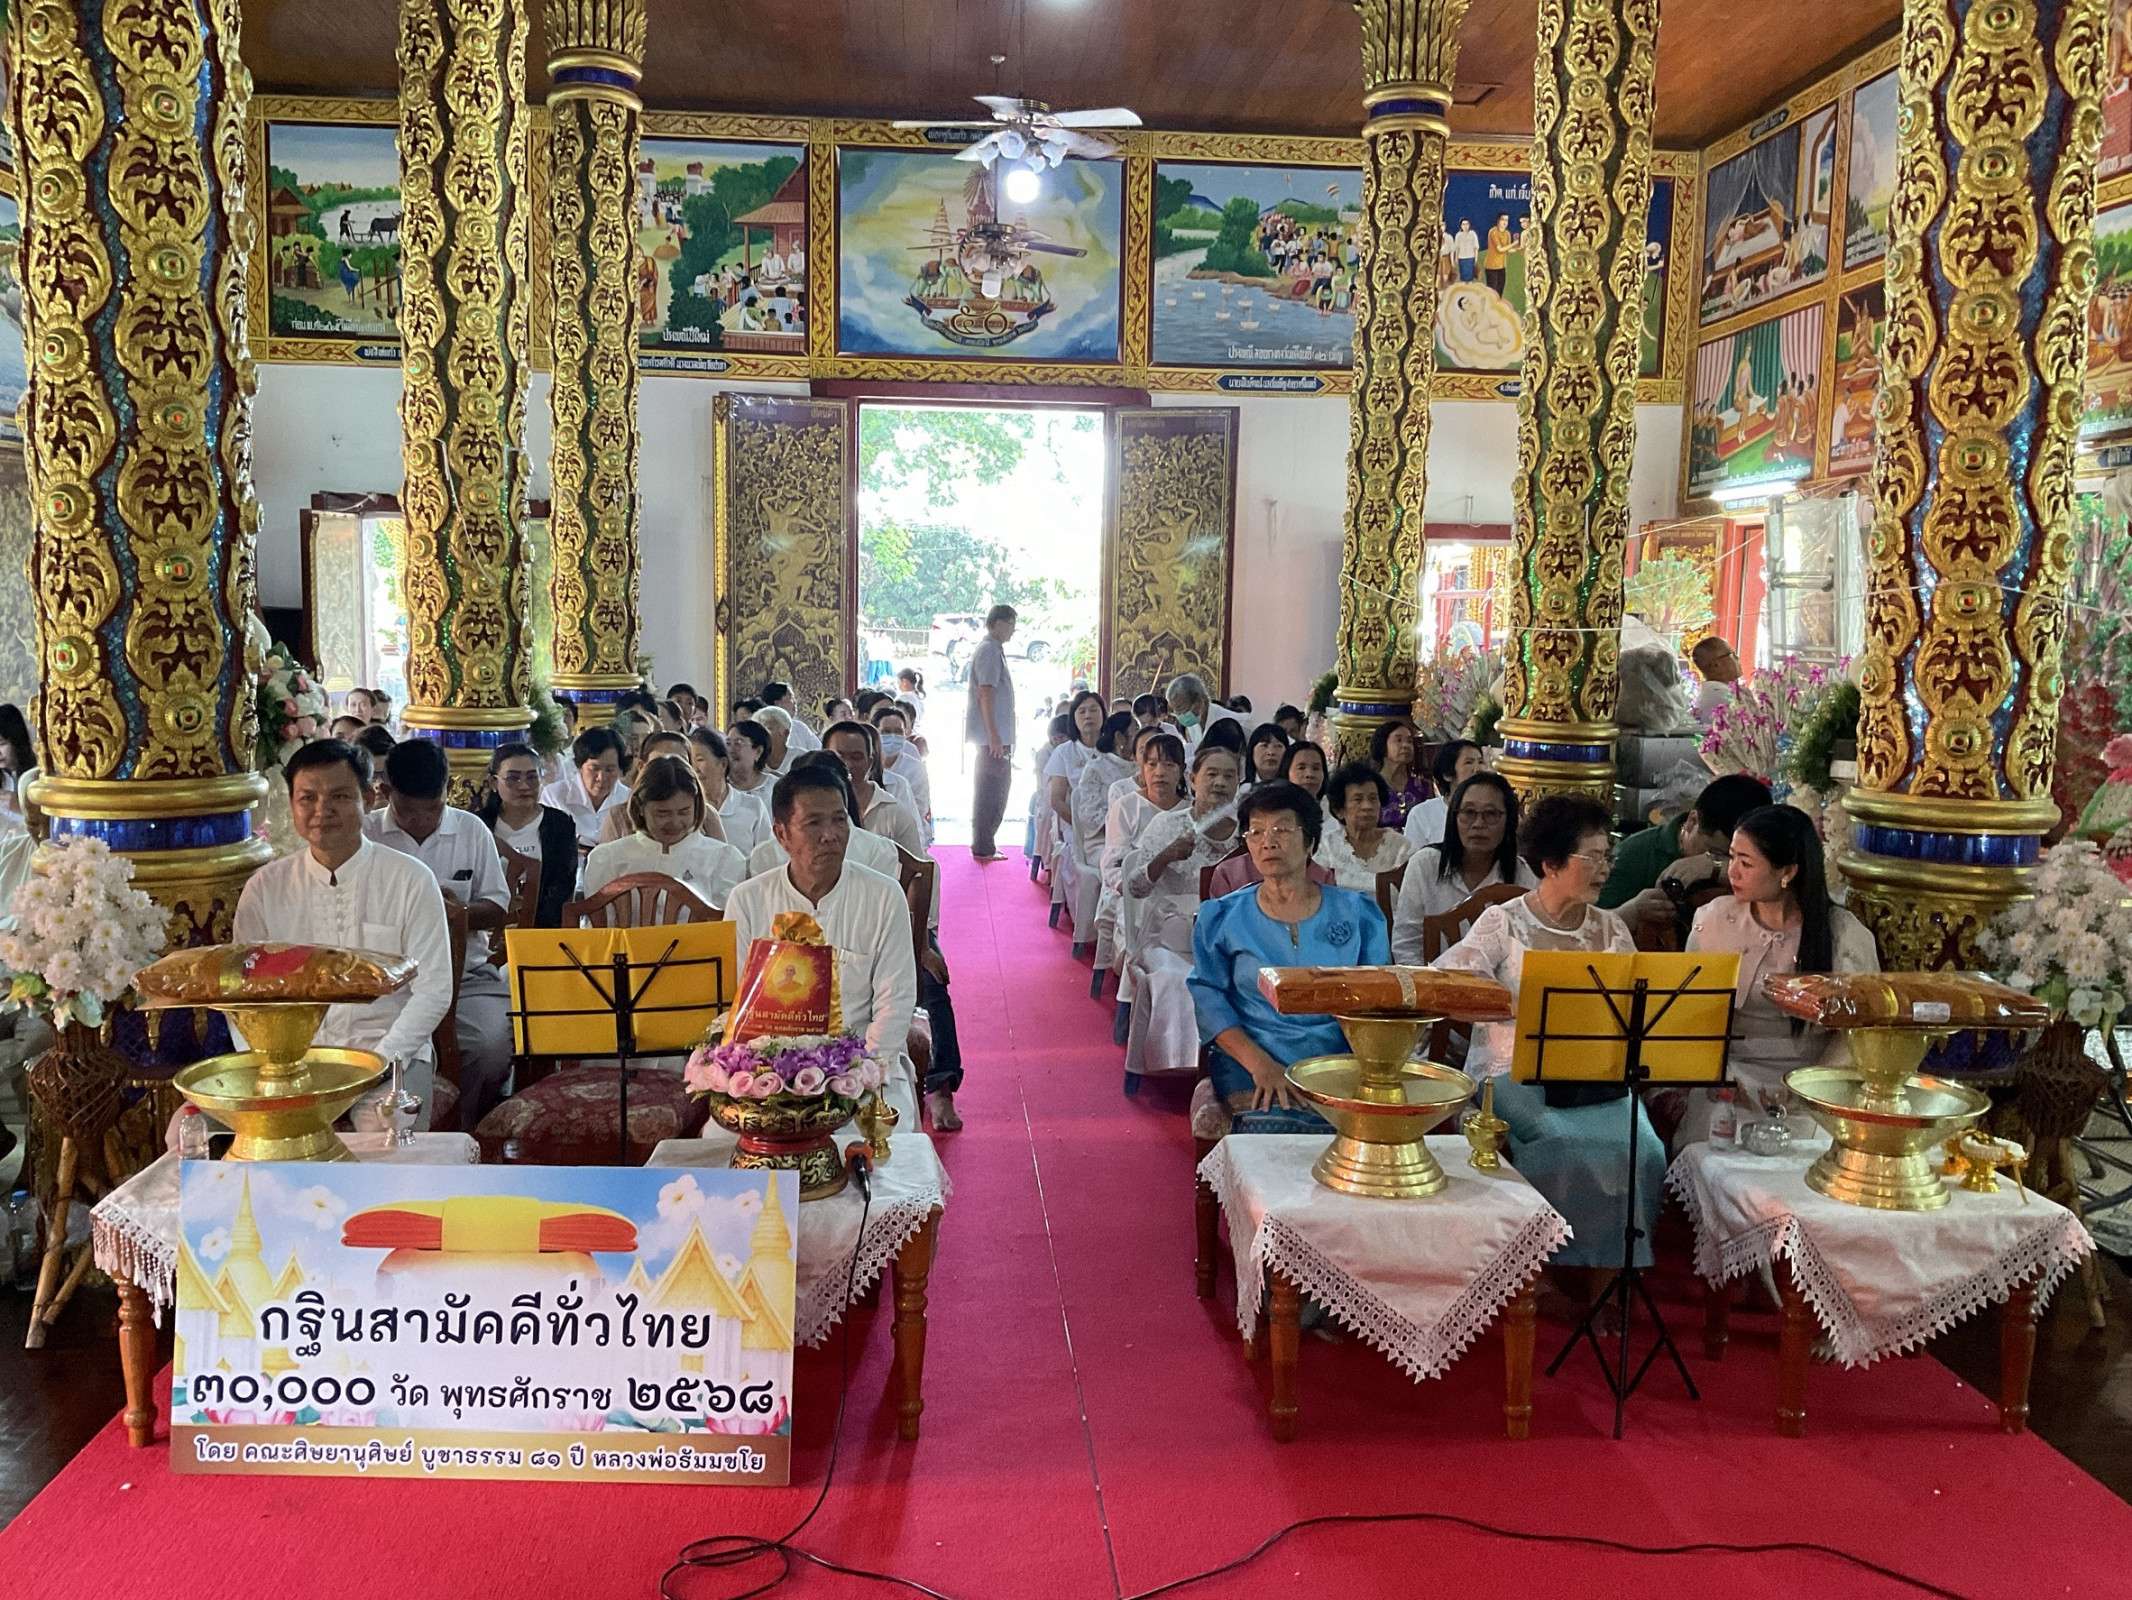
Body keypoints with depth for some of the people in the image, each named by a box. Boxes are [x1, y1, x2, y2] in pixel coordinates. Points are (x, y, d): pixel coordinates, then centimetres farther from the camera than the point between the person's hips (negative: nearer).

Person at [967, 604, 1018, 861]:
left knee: (994, 791, 15)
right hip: (993, 736, -10)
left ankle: (984, 845, 22)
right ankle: (983, 848, -3)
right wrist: (994, 736, -23)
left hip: (996, 737, 10)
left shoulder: (992, 649, 19)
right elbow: (985, 694, -20)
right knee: (991, 793, -6)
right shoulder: (989, 650, -13)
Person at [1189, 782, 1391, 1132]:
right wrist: (1259, 1063, -14)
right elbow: (1208, 998, 2)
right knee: (1275, 1124, -33)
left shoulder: (1358, 913, 12)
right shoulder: (1222, 917, 11)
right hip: (1253, 1066, -1)